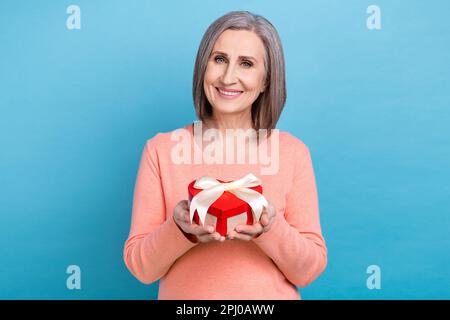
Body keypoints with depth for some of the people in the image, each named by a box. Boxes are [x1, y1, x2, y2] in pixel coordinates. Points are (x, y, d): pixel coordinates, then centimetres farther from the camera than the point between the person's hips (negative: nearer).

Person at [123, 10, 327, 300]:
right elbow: (141, 267, -7)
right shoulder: (161, 149, -8)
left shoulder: (293, 152, -8)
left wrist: (270, 229, -24)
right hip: (184, 292, 0)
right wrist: (179, 229, -24)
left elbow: (309, 270, -7)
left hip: (271, 294, 0)